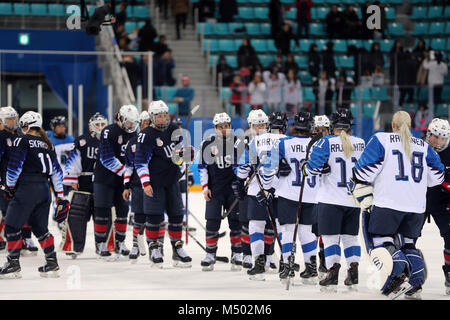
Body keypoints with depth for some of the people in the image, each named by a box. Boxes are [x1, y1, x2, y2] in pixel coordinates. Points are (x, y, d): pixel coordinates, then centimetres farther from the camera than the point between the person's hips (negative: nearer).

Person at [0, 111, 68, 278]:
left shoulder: (23, 141, -5)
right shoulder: (48, 144, 16)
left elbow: (14, 166, -11)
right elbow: (56, 171, 17)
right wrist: (60, 195, 19)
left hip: (27, 188, -7)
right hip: (44, 189, 7)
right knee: (41, 227, 15)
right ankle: (52, 263, 11)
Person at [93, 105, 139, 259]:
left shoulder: (133, 134, 8)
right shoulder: (109, 132, -15)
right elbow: (107, 158, -21)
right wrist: (124, 171, -22)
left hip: (122, 179, 7)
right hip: (104, 178, -7)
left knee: (123, 210, 8)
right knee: (103, 211, -4)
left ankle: (120, 243, 18)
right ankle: (100, 245, 2)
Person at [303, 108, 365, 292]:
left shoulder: (326, 143, -10)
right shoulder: (361, 144, 3)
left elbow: (314, 166, -14)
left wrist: (305, 167, 6)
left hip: (331, 200, -4)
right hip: (354, 200, 4)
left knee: (331, 237, 0)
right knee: (350, 236, 13)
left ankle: (333, 273, -8)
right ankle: (353, 273, 7)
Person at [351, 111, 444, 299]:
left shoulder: (381, 140, 1)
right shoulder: (424, 146, 14)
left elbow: (364, 171, -5)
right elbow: (436, 177, 16)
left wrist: (365, 200, 3)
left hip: (388, 204, -5)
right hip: (416, 206, 5)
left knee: (380, 241, -1)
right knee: (407, 243, 19)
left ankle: (398, 276, -24)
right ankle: (417, 282, 5)